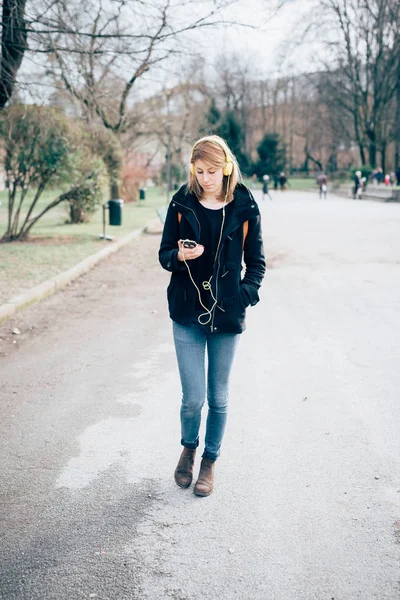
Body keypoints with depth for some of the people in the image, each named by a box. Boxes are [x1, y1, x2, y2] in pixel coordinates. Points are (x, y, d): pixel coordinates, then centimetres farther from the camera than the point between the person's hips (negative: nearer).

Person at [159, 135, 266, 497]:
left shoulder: (244, 208, -3)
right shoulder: (182, 203, -2)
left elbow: (257, 262, 5)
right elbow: (164, 254, 4)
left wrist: (244, 297, -10)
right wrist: (180, 256, -19)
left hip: (226, 317, 0)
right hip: (188, 315, 0)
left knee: (218, 398, 10)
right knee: (193, 398, -1)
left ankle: (210, 460, 32)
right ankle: (189, 448, 31)